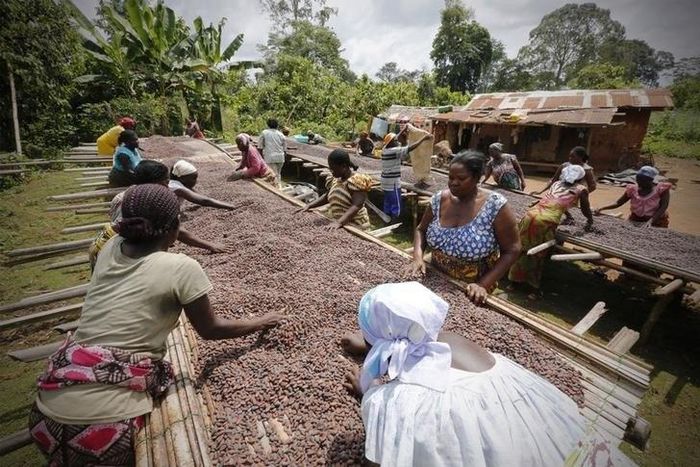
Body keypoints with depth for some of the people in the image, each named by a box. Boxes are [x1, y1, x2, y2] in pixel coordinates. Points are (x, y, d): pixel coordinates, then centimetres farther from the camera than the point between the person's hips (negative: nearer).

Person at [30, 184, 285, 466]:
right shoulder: (182, 268, -13)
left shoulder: (110, 249, 4)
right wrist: (259, 323, 15)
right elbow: (210, 329, 1)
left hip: (48, 410, 6)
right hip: (106, 418, -6)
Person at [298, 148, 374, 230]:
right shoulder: (336, 180, 8)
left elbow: (356, 206, -23)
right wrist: (309, 206, 11)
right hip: (340, 223, 6)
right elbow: (327, 196, 21)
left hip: (355, 226, -6)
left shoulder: (356, 182, -14)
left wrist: (339, 222, -32)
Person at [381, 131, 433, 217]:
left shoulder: (385, 149, 6)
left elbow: (393, 140, 24)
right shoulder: (394, 151, -18)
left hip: (386, 182, 9)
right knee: (396, 206, 0)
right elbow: (411, 148, -20)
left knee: (387, 204, 15)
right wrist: (423, 138, -12)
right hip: (392, 183, -9)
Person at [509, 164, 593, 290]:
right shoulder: (581, 189, 12)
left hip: (531, 215, 5)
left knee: (523, 248, 19)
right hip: (546, 221, -4)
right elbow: (586, 210, 24)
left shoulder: (557, 183, 25)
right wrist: (590, 221, 44)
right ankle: (533, 281, 28)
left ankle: (517, 276, 33)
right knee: (538, 253, 14)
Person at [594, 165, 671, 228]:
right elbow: (618, 203, 1)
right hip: (635, 221, 3)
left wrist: (651, 220, -33)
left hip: (656, 222, -3)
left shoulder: (662, 189, -8)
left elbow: (663, 208, -17)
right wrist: (601, 208, -16)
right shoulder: (633, 189, -1)